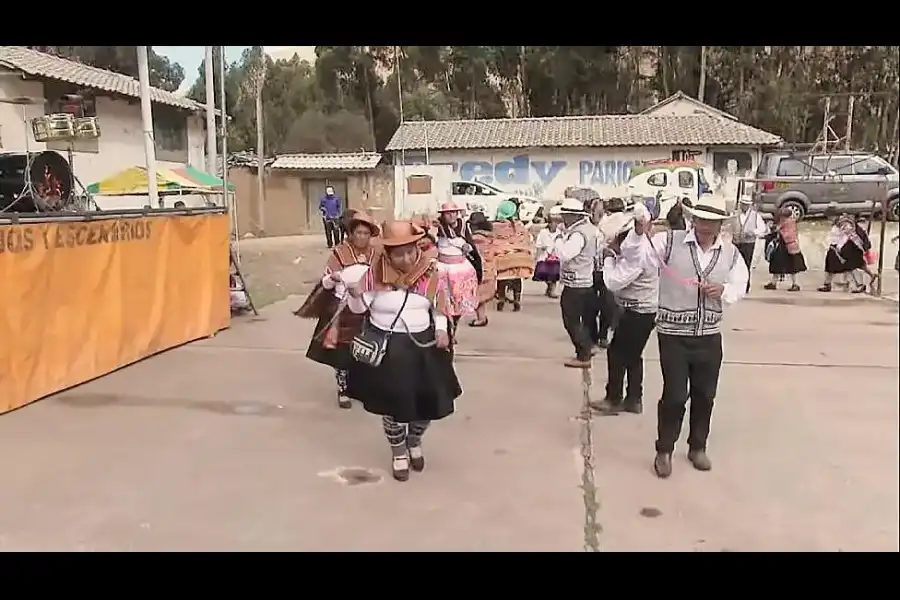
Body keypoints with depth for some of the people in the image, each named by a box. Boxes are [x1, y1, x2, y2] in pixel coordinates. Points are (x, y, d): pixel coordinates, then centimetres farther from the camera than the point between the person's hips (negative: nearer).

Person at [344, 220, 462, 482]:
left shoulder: (429, 273, -5)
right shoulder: (375, 273, -11)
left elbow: (440, 308, 9)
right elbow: (358, 308, -2)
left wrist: (441, 330, -7)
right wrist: (356, 294, -23)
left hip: (423, 345, 2)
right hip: (386, 347, -2)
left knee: (429, 399, 7)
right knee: (393, 402, 6)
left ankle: (414, 442, 39)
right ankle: (399, 452, 33)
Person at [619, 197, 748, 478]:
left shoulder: (731, 253, 3)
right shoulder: (670, 241, -8)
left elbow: (739, 287, 8)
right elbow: (634, 257, -16)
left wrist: (723, 290, -13)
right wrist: (639, 232, -35)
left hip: (709, 336, 4)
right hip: (674, 335, -4)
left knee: (705, 395, 14)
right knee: (675, 395, -1)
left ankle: (697, 447, 34)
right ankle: (664, 450, 18)